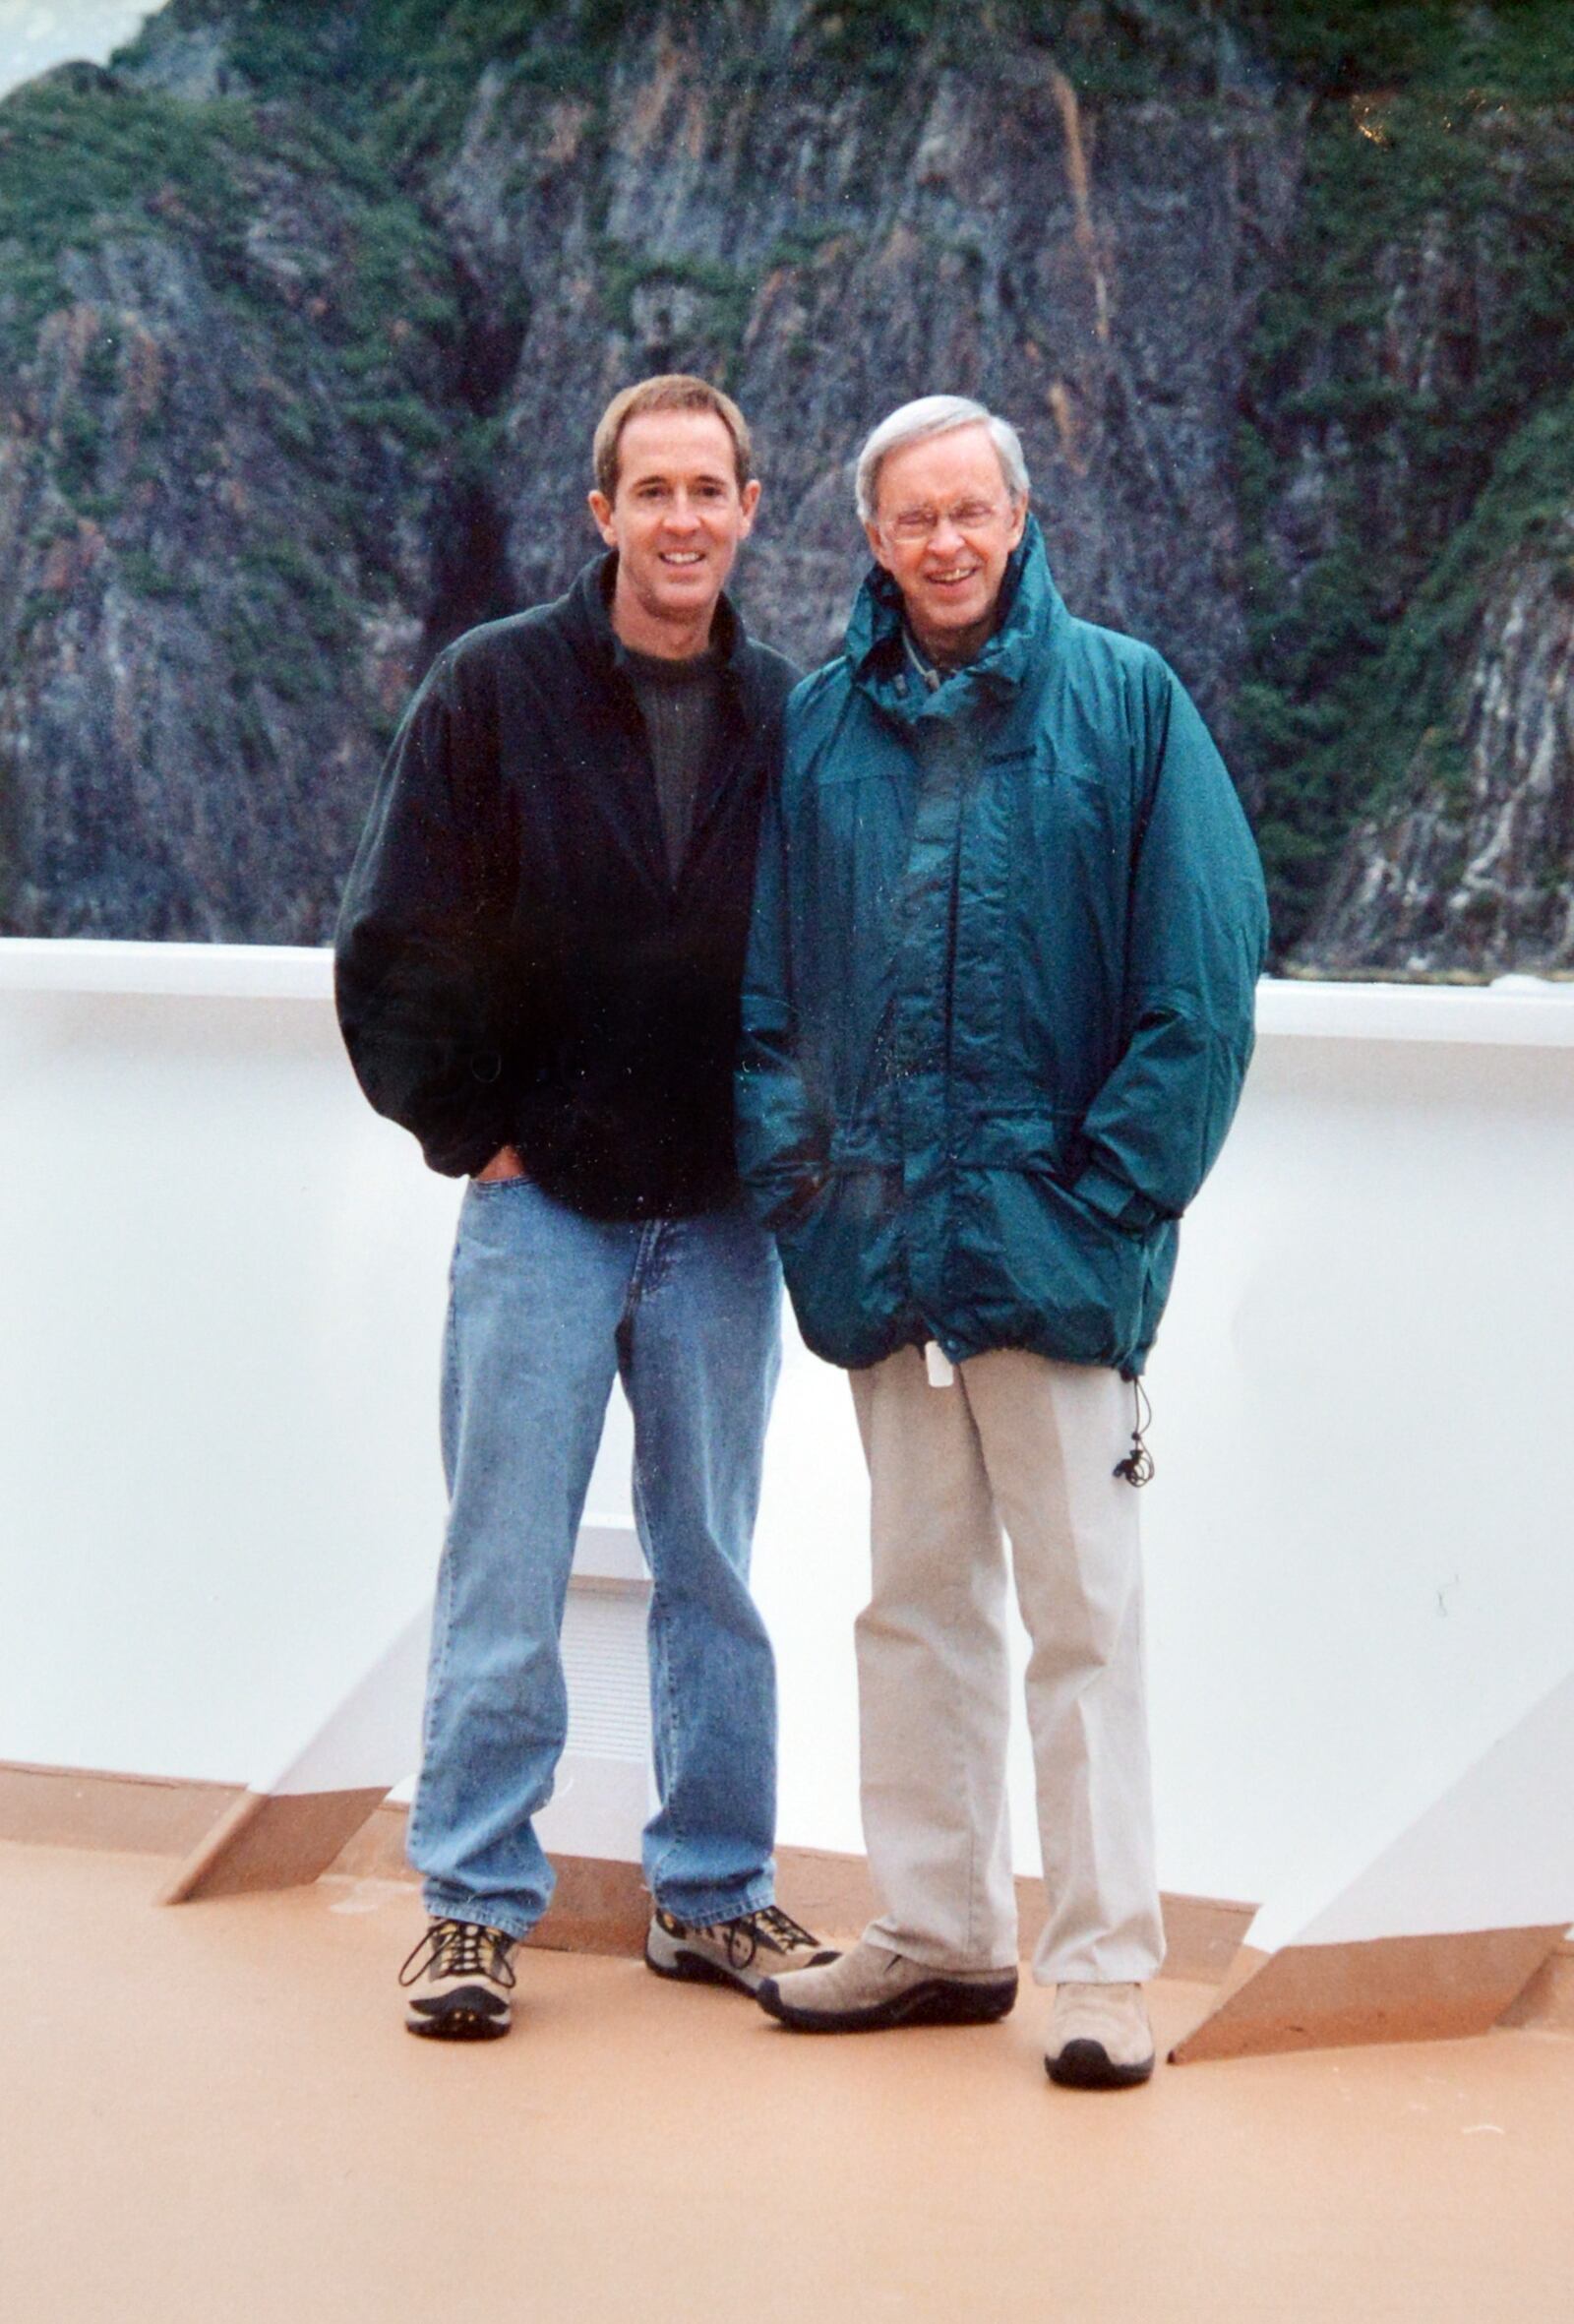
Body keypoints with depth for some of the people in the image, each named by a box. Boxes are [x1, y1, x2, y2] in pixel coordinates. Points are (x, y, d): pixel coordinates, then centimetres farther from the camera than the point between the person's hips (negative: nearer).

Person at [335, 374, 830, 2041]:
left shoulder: (785, 718, 5)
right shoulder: (494, 691, -3)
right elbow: (395, 945, -1)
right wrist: (474, 1135, -3)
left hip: (721, 1221, 3)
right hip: (540, 1205, -2)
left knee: (713, 1566, 10)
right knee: (505, 1571, 0)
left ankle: (713, 1891, 20)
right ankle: (475, 1902, 9)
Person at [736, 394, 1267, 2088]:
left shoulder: (1122, 700, -2)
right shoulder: (823, 723, 8)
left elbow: (1203, 978, -4)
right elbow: (766, 975, 12)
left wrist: (1116, 1189, -10)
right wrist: (790, 1157, -1)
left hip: (1051, 1231, -4)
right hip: (877, 1237, 4)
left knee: (1080, 1602, -1)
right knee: (915, 1594, 13)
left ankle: (1104, 1963, 7)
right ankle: (935, 1932, 24)